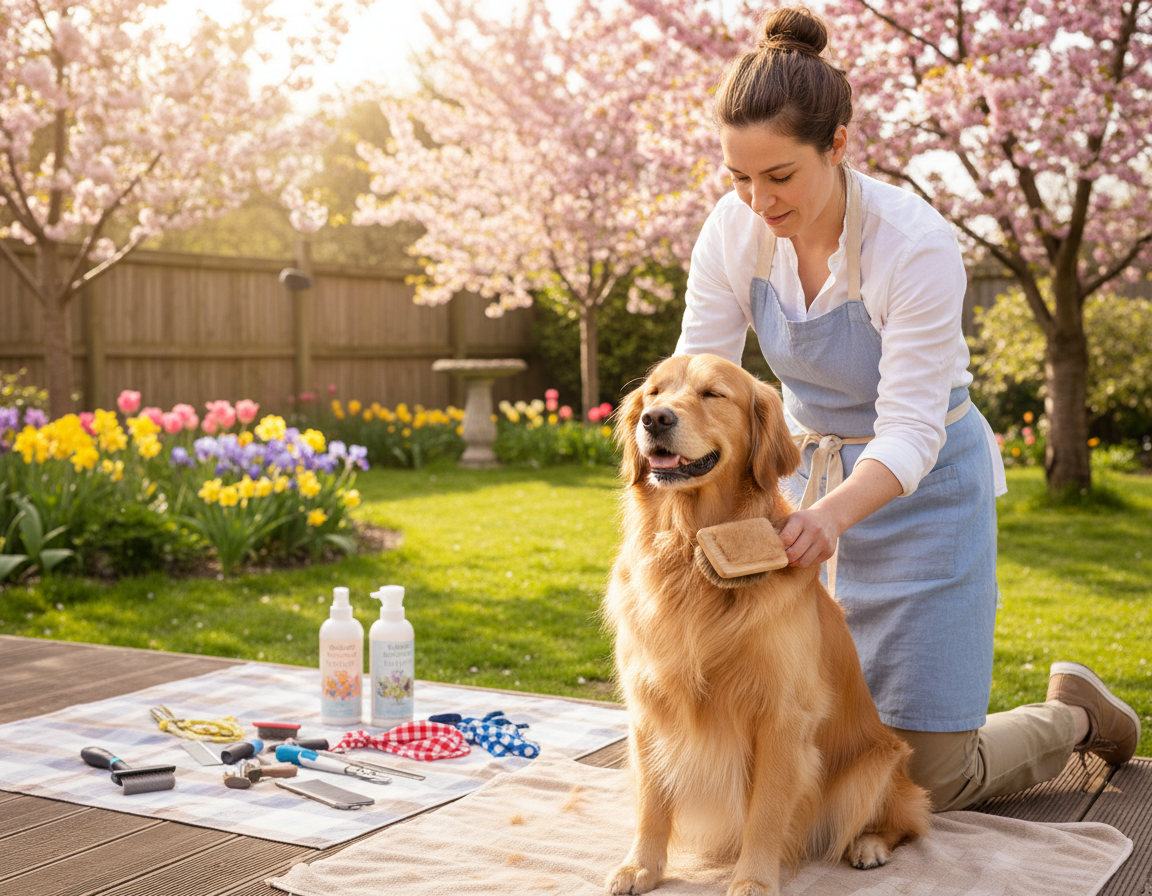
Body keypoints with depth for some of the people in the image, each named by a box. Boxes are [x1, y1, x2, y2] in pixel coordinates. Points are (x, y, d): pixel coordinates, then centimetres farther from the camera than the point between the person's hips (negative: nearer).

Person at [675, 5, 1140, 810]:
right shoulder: (735, 231, -14)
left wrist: (831, 513, -48)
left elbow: (910, 432, -28)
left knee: (926, 776, -1)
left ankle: (1073, 715, 30)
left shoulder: (917, 245, -28)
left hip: (921, 489, -5)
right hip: (813, 476, 5)